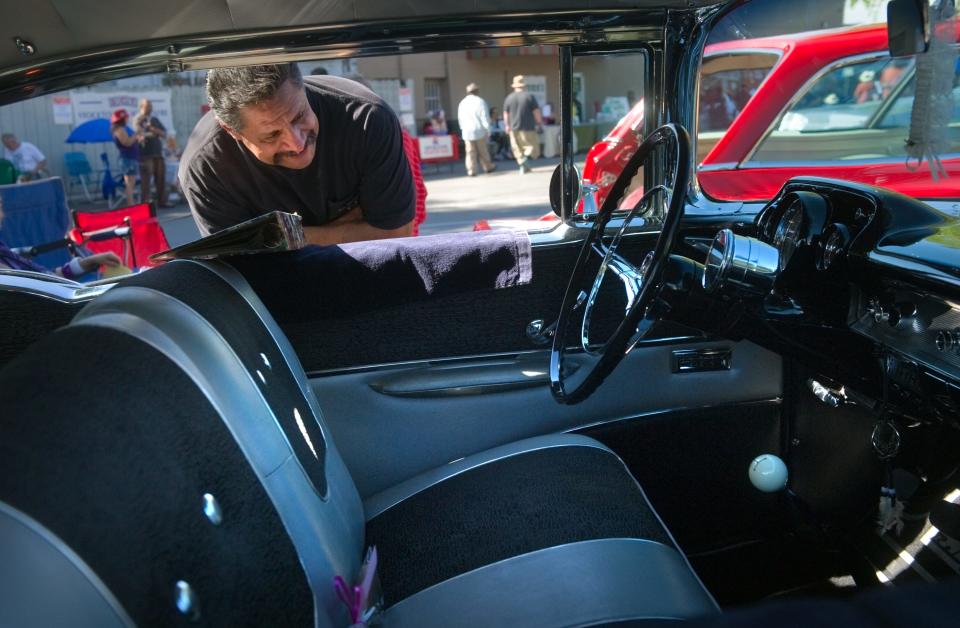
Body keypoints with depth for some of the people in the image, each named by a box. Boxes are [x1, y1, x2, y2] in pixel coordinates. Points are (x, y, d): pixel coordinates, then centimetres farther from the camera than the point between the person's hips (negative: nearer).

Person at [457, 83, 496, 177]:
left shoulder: (462, 103, 6)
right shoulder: (480, 101, -7)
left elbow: (460, 118, 11)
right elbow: (485, 117, -8)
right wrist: (488, 130, -3)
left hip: (467, 132, 3)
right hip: (479, 130, -2)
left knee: (470, 152, 3)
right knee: (483, 151, 9)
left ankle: (471, 170, -2)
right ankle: (488, 167, 20)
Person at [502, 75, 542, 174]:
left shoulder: (509, 98, 3)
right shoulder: (529, 96, -5)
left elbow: (505, 114, 9)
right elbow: (536, 112, -5)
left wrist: (507, 125, 24)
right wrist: (539, 122, 10)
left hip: (514, 128, 3)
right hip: (528, 128, -3)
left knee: (518, 149, 11)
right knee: (533, 146, 4)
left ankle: (523, 166, 7)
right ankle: (527, 158, -22)